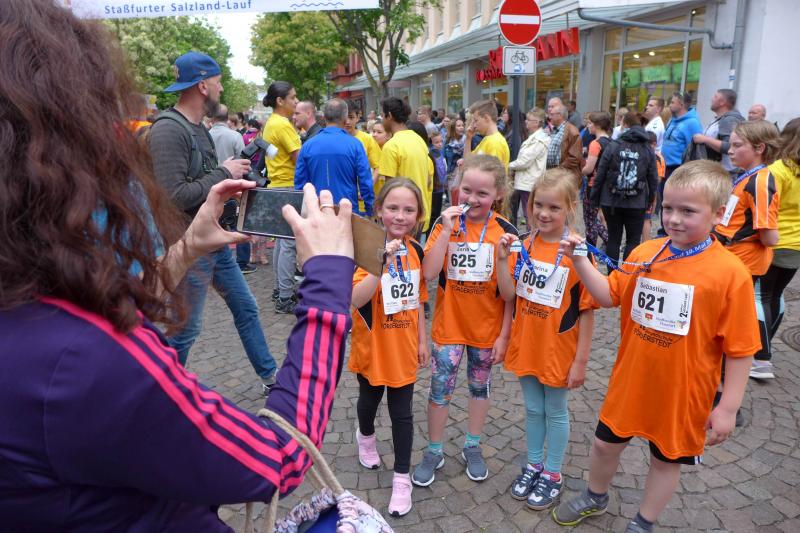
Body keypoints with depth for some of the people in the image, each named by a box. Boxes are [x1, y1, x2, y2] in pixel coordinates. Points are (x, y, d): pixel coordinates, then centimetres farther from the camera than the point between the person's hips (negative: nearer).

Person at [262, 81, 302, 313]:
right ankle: (285, 298, -4)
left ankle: (280, 288, 25)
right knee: (290, 243, -8)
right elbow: (300, 158, -18)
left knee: (282, 240, 15)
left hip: (277, 186, 10)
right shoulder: (282, 124, -16)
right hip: (289, 187, -10)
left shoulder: (271, 123, 14)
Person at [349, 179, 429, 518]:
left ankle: (402, 478, 24)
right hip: (372, 347, -2)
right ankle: (366, 436, 55)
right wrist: (383, 261, -40)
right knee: (369, 400, 23)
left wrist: (422, 340, 8)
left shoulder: (416, 251, -4)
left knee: (402, 414, 8)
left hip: (404, 348, 2)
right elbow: (356, 299, -32)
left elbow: (417, 300, 7)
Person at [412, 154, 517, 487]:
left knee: (480, 386, 18)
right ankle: (434, 451, 29)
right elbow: (429, 273, -18)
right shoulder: (445, 223, -7)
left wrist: (504, 334, -6)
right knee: (440, 387, 7)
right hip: (449, 323, 0)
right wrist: (447, 230, -23)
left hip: (487, 327, 0)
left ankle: (472, 446, 39)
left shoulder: (505, 232, -9)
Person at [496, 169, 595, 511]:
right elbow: (509, 295, -3)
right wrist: (502, 259, -17)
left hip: (558, 351, -4)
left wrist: (581, 360, -12)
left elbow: (587, 312, -14)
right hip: (526, 346, 4)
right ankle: (534, 464, 41)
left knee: (555, 412, 15)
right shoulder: (523, 246, -4)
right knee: (532, 409, 20)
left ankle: (553, 474, 35)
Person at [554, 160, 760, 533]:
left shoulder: (730, 272, -18)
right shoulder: (645, 253, -6)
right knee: (605, 442, 20)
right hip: (630, 381, 4)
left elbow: (739, 348, -14)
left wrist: (728, 407, -11)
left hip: (681, 392, -4)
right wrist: (580, 260, -11)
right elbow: (610, 295, 3)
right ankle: (595, 497, 50)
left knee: (668, 458, 18)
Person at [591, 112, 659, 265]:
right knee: (633, 240, 9)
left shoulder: (613, 146, -4)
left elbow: (600, 175, -5)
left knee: (613, 239, 11)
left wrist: (595, 200, 3)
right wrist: (650, 200, 11)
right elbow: (653, 179, 0)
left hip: (611, 202, 0)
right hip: (637, 204, 0)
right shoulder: (647, 149, 1)